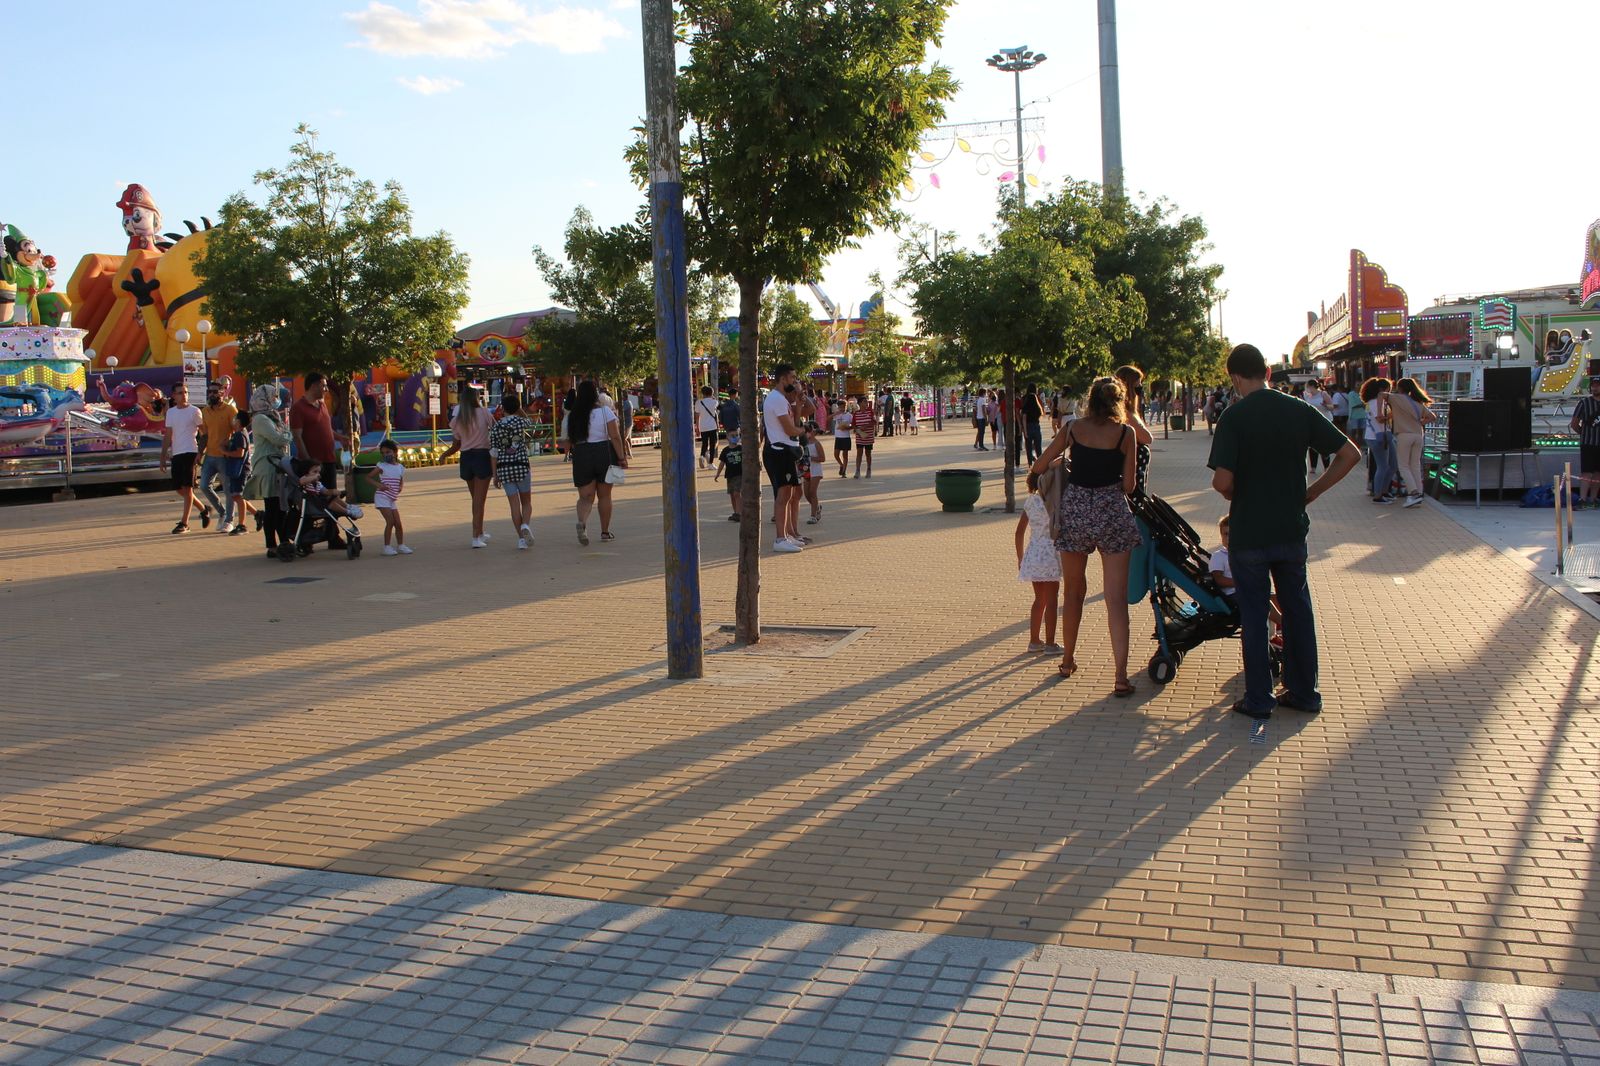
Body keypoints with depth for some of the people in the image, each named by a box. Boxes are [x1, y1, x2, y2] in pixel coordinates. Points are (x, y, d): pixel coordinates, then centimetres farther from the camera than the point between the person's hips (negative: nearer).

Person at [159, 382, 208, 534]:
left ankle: (184, 522, -5)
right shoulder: (170, 412, 13)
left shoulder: (194, 411, -1)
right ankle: (203, 510, 26)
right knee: (178, 488, 7)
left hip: (190, 452, -6)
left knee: (187, 487, -9)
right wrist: (163, 457, 12)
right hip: (176, 453, 6)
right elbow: (167, 436, 16)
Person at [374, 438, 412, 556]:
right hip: (382, 497, -5)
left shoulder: (400, 468, 9)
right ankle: (387, 547, -5)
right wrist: (379, 485, -14)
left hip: (393, 499, 5)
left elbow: (401, 482, 20)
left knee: (398, 523, 4)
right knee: (390, 521, -12)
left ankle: (400, 546, 18)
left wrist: (400, 488, -2)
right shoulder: (382, 466, -3)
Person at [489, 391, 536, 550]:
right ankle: (525, 525, -16)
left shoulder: (495, 427, 2)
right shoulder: (522, 422, -2)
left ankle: (521, 538, 2)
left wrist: (494, 474, 7)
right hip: (521, 465, -1)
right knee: (526, 501, 12)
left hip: (503, 468, 1)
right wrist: (521, 411, 23)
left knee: (514, 504, 5)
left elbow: (493, 452, 1)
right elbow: (531, 429, 23)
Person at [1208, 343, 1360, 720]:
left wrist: (1233, 495, 0)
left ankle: (1258, 699, 14)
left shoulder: (1234, 417, -14)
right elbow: (1350, 455, 0)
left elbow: (1222, 480, -22)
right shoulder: (1300, 411, -1)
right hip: (1291, 529, 4)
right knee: (1298, 609, 16)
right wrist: (1311, 492, 6)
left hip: (1248, 533, -4)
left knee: (1253, 615, 7)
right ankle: (1303, 692, 25)